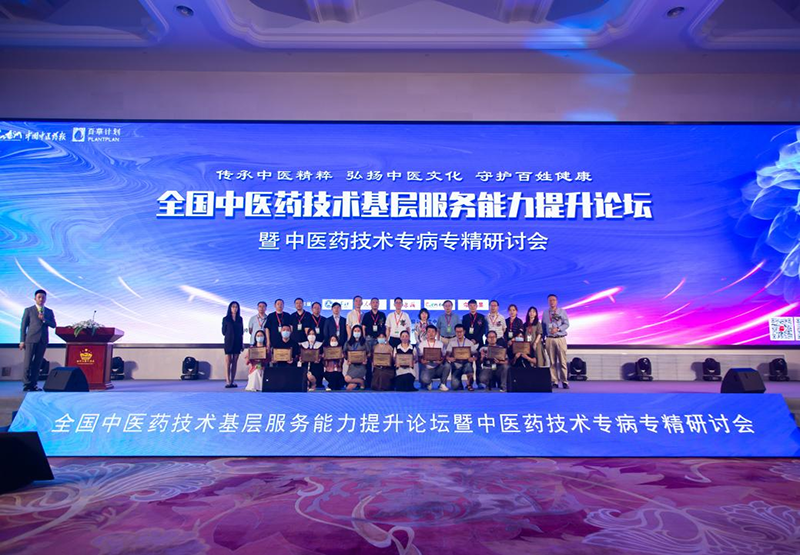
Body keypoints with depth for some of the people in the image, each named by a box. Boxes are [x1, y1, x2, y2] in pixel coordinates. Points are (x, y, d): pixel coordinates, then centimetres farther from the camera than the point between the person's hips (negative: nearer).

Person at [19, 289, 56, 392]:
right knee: (27, 363, -6)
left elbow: (53, 325, 7)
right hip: (31, 339, -3)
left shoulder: (49, 312, 15)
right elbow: (23, 326, 4)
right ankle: (26, 384, 1)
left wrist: (44, 319, -10)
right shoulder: (28, 310, 8)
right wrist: (22, 340, -2)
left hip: (43, 340, 3)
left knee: (37, 363, 3)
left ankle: (33, 384, 7)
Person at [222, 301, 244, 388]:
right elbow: (223, 332, 7)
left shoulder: (240, 319, 10)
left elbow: (242, 332, 12)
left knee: (235, 362, 2)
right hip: (229, 342, -3)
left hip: (237, 342, 3)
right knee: (228, 362, -8)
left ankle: (232, 381, 3)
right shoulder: (226, 319, 4)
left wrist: (242, 343, 9)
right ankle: (228, 381, -12)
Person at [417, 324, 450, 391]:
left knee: (447, 365, -29)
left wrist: (441, 360, -21)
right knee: (424, 379, -34)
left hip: (438, 368, 2)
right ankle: (429, 383, 6)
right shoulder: (421, 344, 5)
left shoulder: (440, 344, 9)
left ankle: (442, 384, -12)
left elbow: (443, 356, 4)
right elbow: (419, 357, 2)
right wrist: (422, 360, -22)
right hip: (427, 369, -2)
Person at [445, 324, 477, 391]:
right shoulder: (452, 342, 6)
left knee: (469, 365, -38)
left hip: (466, 363, 0)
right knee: (455, 386, -20)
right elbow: (447, 354, -2)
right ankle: (459, 384, 22)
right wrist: (449, 358, -25)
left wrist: (473, 358, -23)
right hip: (456, 365, 0)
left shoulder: (470, 342, 6)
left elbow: (475, 354, 0)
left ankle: (469, 385, -9)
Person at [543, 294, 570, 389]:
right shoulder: (545, 313, 13)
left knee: (562, 361, -5)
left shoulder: (562, 311, 7)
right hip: (550, 339, 2)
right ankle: (554, 382, 5)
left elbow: (566, 324, -2)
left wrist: (557, 329, -15)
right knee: (552, 362, 2)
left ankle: (564, 382, 0)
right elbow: (543, 327, 16)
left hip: (560, 338, -2)